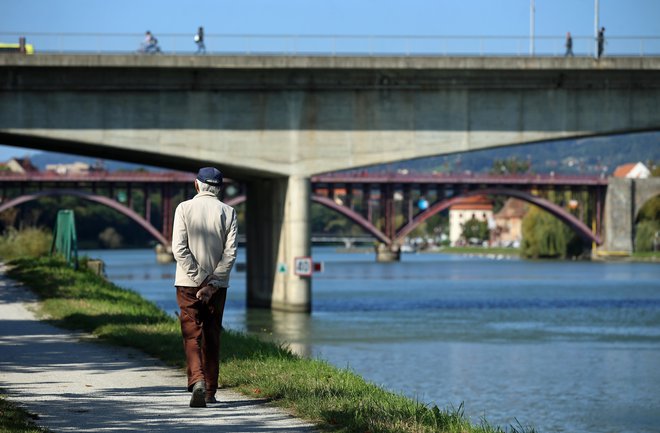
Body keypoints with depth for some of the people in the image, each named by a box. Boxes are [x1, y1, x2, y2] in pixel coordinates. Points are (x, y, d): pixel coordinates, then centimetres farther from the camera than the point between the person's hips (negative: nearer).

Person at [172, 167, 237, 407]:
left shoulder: (184, 208, -4)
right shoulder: (228, 212, 0)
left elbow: (179, 248, -12)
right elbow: (230, 252, -8)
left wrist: (198, 281, -10)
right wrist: (212, 284, -9)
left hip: (188, 282, -2)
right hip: (218, 283, 2)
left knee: (192, 335, -2)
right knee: (212, 336, 12)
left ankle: (197, 381, -24)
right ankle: (211, 391, 17)